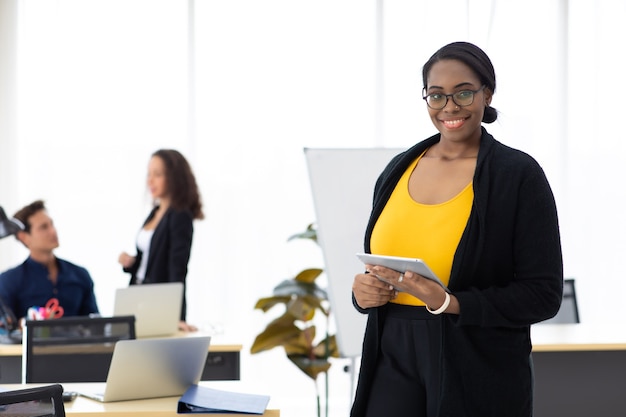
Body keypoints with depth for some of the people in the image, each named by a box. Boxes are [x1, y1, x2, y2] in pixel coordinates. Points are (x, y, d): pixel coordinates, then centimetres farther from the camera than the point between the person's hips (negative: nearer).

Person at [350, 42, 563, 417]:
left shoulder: (519, 175, -7)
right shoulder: (399, 170, 8)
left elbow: (543, 294, -9)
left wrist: (449, 303, -21)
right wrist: (364, 290, -4)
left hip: (479, 373, -4)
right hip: (394, 360, 4)